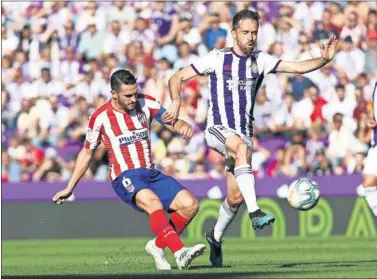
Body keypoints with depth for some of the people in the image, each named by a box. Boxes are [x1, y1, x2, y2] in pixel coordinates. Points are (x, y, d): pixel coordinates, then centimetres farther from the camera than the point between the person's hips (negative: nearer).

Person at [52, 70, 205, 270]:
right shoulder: (101, 117, -3)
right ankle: (180, 253, -48)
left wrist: (182, 126, -27)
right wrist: (69, 188, 13)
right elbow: (87, 152, 9)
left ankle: (157, 245, 3)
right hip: (125, 178, -5)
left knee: (190, 204, -15)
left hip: (151, 174, 5)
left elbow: (171, 122, 0)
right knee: (153, 203, -36)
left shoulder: (145, 103, 4)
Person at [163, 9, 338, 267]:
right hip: (218, 129, -4)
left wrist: (324, 59, -20)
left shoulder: (260, 61, 6)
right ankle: (255, 213, -46)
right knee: (242, 148, -38)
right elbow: (177, 78, -1)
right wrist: (176, 102, -21)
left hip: (244, 132, 4)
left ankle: (216, 237, 29)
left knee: (236, 196, 1)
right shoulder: (217, 58, -2)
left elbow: (298, 67, -2)